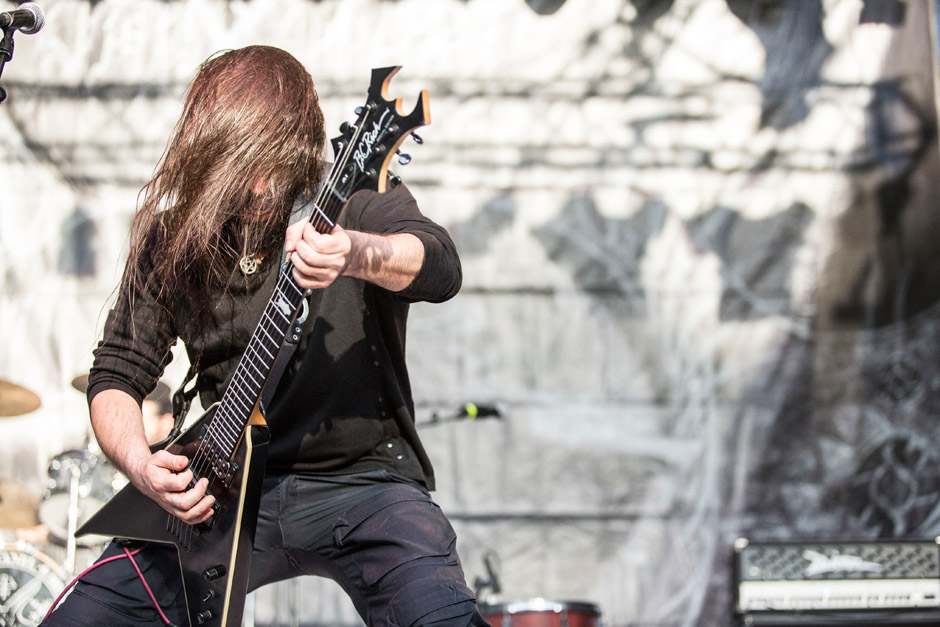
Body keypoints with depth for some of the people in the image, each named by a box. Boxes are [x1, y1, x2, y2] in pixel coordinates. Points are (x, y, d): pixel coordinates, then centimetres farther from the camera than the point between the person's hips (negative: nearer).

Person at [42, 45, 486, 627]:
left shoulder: (357, 202, -6)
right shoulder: (171, 241, 5)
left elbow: (441, 268, -26)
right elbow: (117, 372, 9)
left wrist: (356, 254, -48)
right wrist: (141, 464, -12)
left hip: (364, 477, -3)